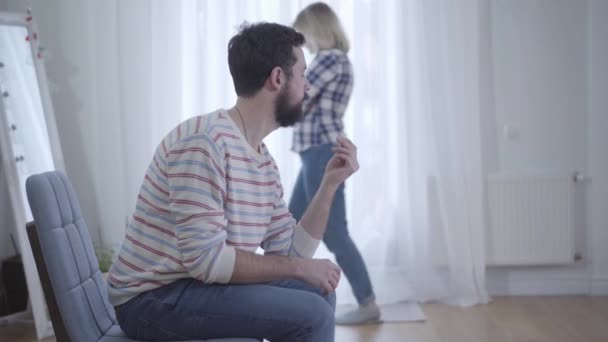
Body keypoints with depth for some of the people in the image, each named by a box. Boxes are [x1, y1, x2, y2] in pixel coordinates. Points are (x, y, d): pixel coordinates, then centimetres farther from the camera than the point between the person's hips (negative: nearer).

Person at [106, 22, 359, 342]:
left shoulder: (264, 161, 7)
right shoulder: (203, 140, -21)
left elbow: (290, 254, 7)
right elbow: (206, 259, -26)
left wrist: (329, 184, 1)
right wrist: (300, 268, -17)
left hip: (199, 283, 9)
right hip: (154, 299, -9)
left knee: (319, 293, 15)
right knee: (311, 315, -19)